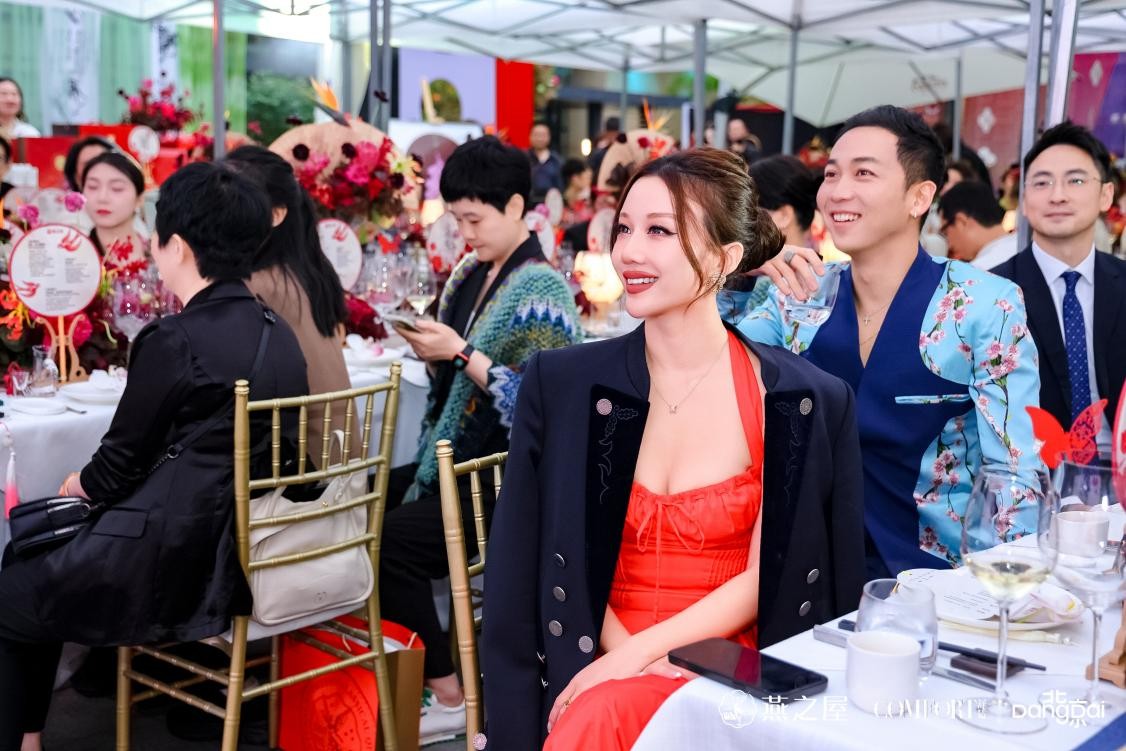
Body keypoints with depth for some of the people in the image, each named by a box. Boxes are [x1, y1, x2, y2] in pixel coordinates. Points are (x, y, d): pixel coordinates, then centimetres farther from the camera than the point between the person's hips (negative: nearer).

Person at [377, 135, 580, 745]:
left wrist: (461, 353, -22)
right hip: (452, 461, 9)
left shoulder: (541, 290, -13)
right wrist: (431, 348, -3)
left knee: (389, 540, -23)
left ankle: (448, 697, -8)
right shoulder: (471, 272, 11)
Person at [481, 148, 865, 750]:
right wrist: (616, 650, -13)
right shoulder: (560, 383, 0)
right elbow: (530, 565, 3)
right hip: (598, 669, 2)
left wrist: (637, 652, -14)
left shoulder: (808, 402, -4)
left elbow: (765, 579, -4)